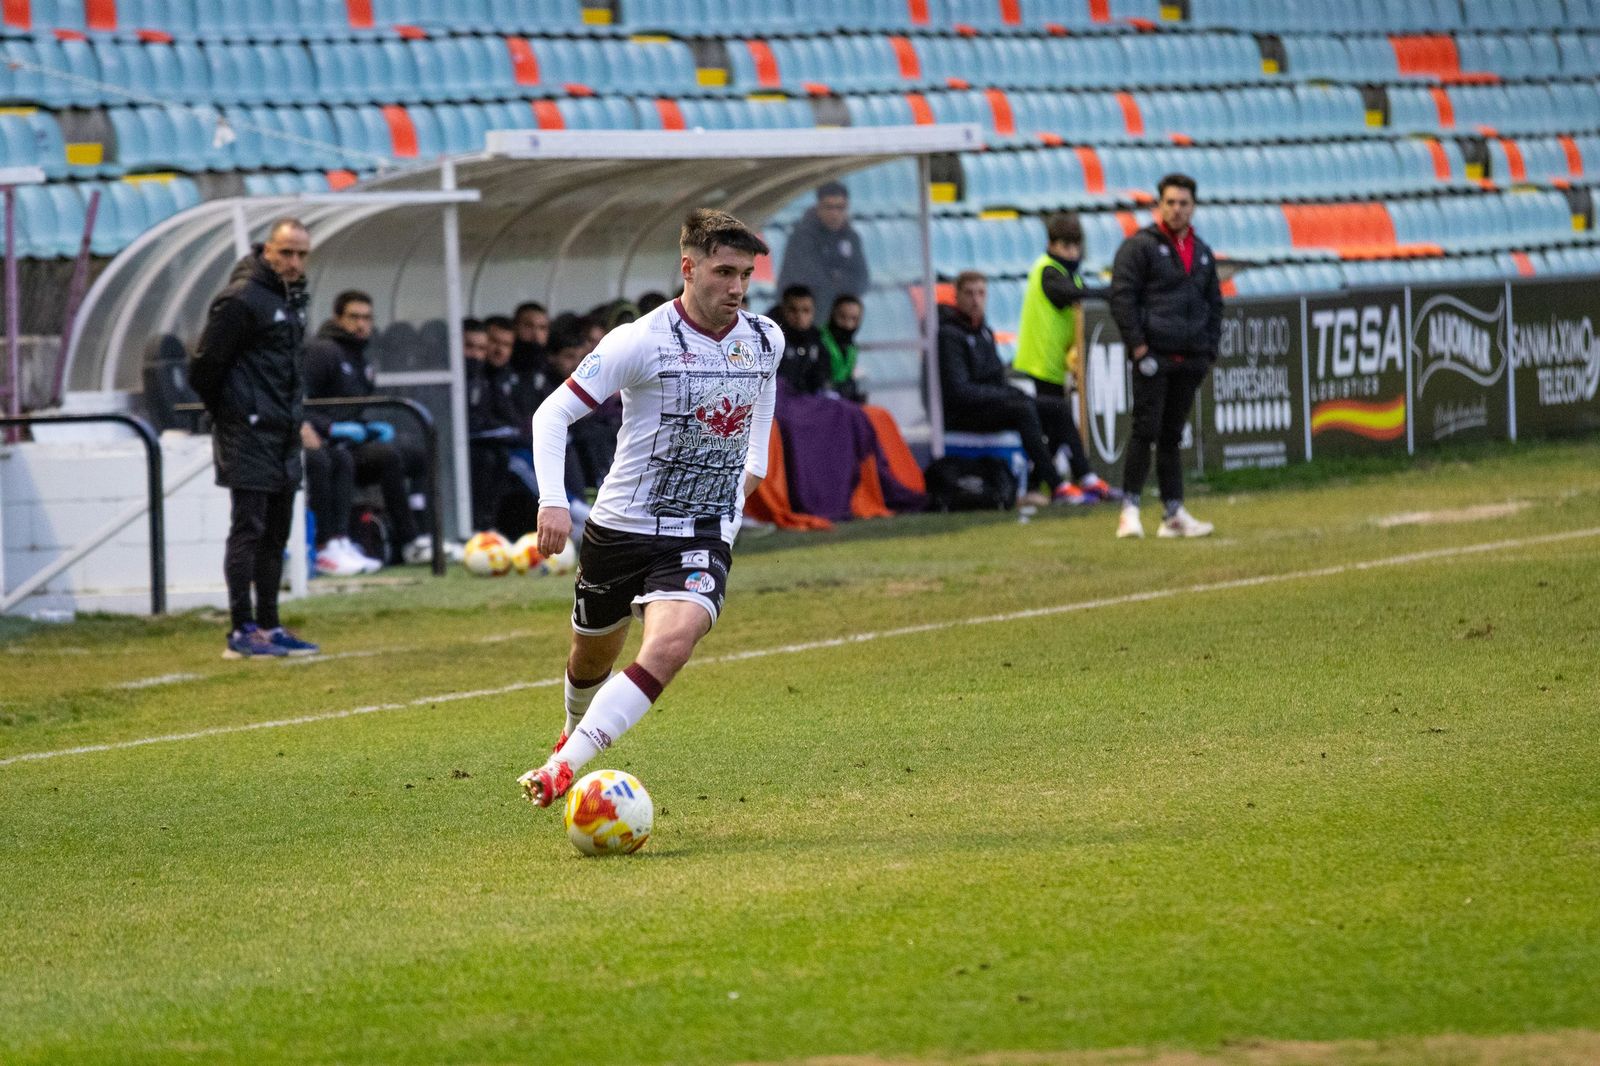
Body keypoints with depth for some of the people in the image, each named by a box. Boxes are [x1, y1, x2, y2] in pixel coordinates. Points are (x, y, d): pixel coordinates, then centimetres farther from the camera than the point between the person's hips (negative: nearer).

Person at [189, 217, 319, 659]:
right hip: (249, 435, -9)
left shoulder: (293, 296, 14)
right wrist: (226, 414, -3)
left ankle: (269, 626, 19)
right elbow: (205, 363, -15)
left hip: (284, 434, 9)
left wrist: (294, 413, 17)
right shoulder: (243, 299, -15)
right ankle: (242, 632, -7)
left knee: (276, 532, 12)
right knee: (248, 528, -8)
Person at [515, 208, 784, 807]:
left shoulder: (765, 341, 1)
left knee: (671, 644, -27)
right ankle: (575, 731, 54)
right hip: (621, 527, -1)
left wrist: (754, 463, 25)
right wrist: (553, 501, -25)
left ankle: (565, 766, -30)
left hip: (704, 537, 1)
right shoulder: (642, 341, -15)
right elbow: (553, 414, -13)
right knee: (593, 655, 19)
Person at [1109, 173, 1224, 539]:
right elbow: (1122, 298, -9)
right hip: (1153, 357, -6)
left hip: (1190, 360, 6)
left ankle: (1174, 513, 10)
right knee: (1146, 431, -9)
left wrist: (1209, 351, 11)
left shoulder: (1202, 253, 17)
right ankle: (1130, 509, -6)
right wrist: (1138, 348, -14)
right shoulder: (1140, 246, -3)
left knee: (1172, 436, 9)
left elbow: (1214, 304, 22)